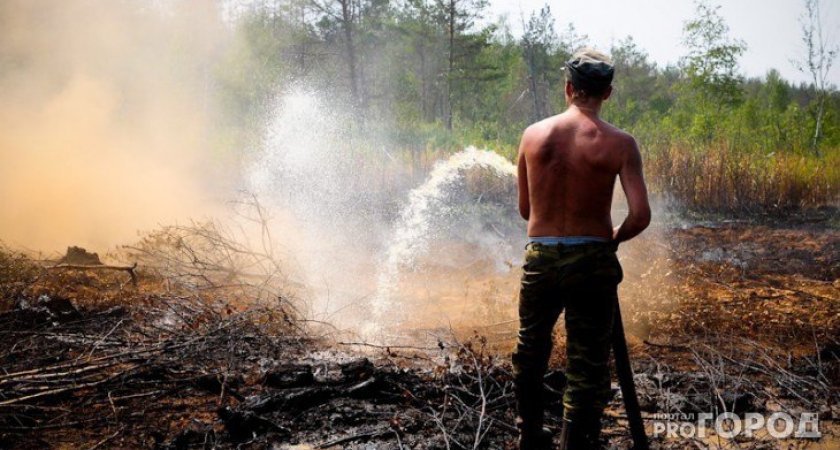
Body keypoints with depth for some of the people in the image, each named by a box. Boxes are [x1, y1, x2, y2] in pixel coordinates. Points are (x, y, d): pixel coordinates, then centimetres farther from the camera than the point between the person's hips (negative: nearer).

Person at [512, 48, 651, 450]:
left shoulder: (533, 134, 0)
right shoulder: (619, 143, -8)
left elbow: (524, 209, 6)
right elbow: (640, 215, -14)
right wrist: (612, 239, 5)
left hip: (540, 257, 3)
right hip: (592, 261, -3)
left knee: (531, 349, 23)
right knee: (587, 366, 8)